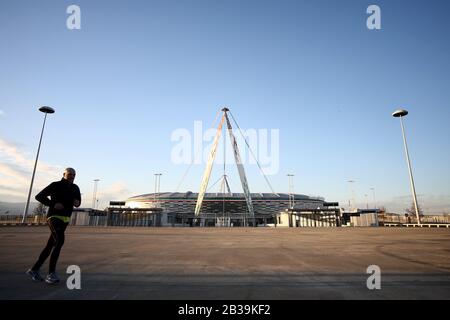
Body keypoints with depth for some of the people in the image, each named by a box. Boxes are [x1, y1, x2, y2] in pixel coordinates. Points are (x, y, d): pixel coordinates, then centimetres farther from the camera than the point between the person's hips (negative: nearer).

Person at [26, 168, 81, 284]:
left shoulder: (75, 188, 9)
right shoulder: (55, 185, -6)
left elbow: (78, 200, 18)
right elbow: (39, 196, -6)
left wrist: (77, 203, -6)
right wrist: (53, 204, -18)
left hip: (65, 219, 7)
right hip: (54, 217, -6)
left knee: (50, 245, 12)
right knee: (59, 241, -24)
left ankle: (34, 269, 28)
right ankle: (51, 274, -18)